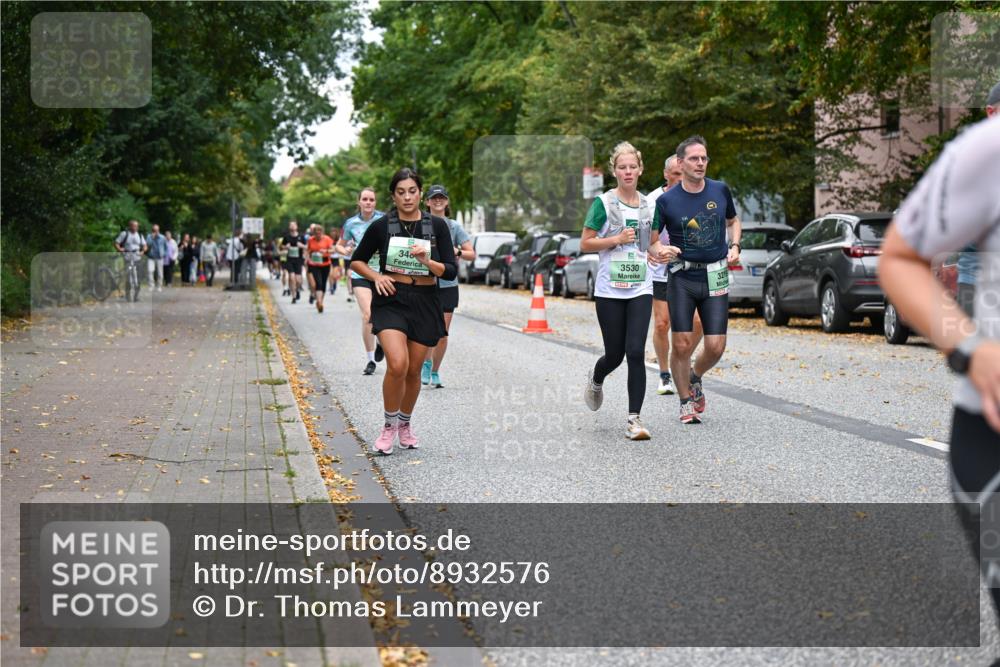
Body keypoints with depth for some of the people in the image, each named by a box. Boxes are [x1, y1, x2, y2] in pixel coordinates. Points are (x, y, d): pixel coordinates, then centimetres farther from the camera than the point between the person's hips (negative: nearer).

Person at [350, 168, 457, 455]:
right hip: (391, 299, -2)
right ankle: (389, 425, 0)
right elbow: (356, 261, 10)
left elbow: (451, 271, -3)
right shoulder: (381, 226, -1)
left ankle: (405, 424, 34)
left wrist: (426, 261, -21)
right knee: (397, 365, -21)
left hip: (425, 302, 2)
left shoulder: (437, 225, 0)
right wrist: (376, 276, -8)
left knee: (414, 370, 10)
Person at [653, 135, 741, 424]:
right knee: (682, 345, -4)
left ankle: (695, 378, 30)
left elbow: (733, 221, 22)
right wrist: (662, 251, -20)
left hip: (715, 278, 2)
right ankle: (686, 403, 16)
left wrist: (734, 246, 4)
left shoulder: (721, 190, 3)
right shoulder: (666, 200, -5)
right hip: (682, 278, -2)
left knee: (716, 347, -3)